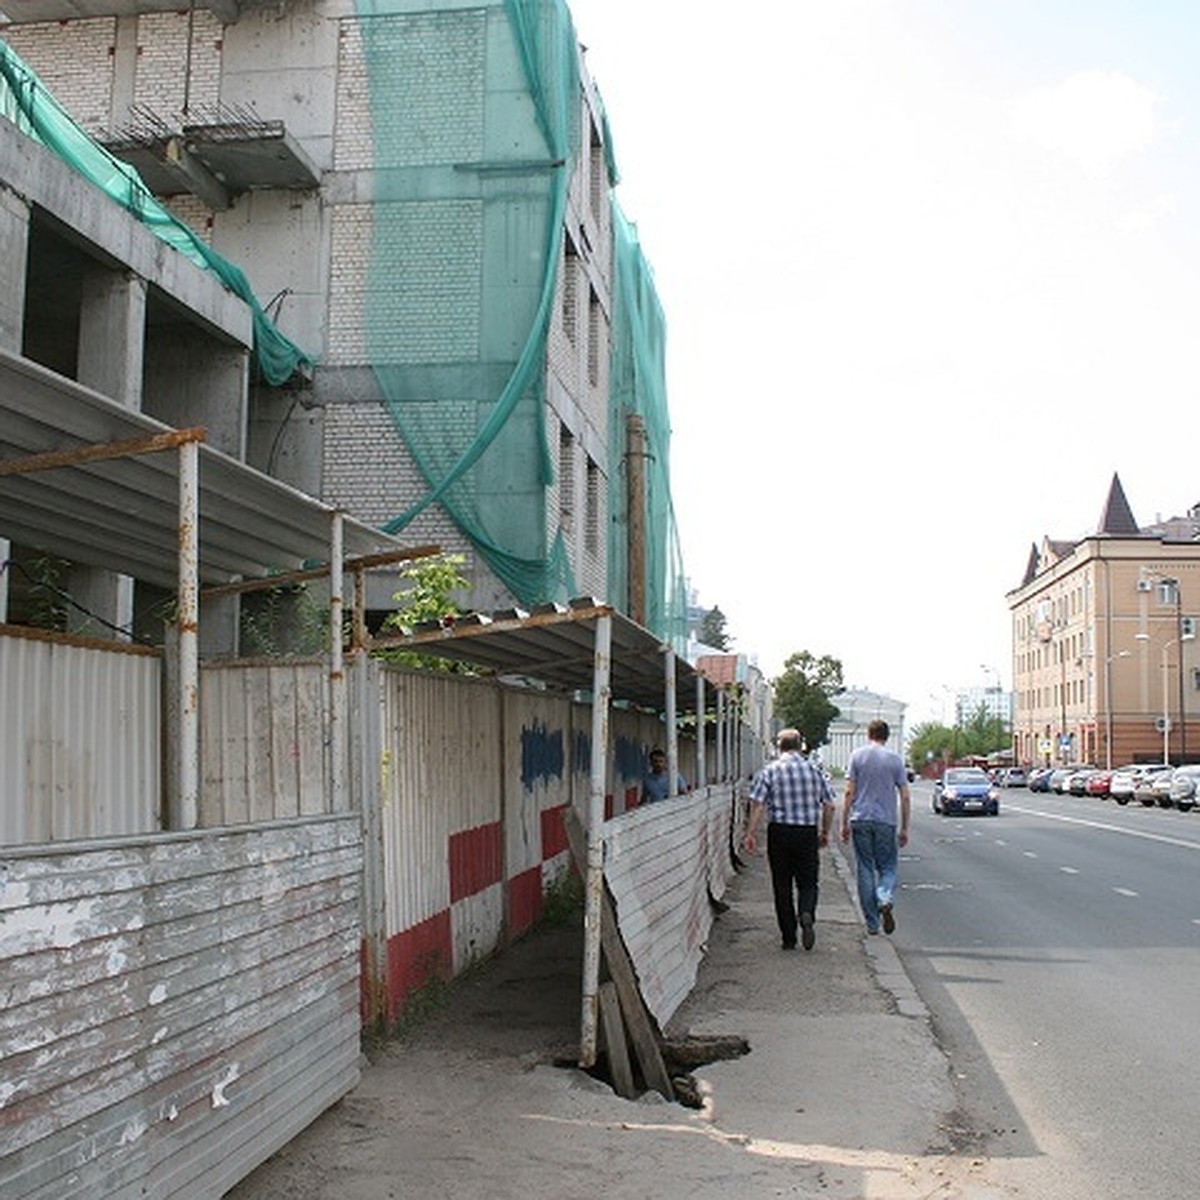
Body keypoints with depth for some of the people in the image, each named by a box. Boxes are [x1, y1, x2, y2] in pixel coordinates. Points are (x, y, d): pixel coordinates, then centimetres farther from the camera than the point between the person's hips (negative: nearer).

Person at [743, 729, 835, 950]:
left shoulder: (770, 771, -3)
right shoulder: (815, 770, 4)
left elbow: (757, 805, -9)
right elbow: (829, 805, 6)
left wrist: (750, 834, -6)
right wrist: (825, 832, 18)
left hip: (780, 832, -1)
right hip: (808, 833, 1)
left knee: (782, 885, 7)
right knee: (808, 882, 11)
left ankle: (788, 938, 8)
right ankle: (807, 915, -19)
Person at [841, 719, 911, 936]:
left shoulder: (857, 756, 2)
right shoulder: (895, 759, 4)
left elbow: (849, 792, -2)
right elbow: (905, 797, 2)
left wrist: (844, 823, 3)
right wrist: (905, 829, 9)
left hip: (861, 820, 0)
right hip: (886, 821, 0)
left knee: (865, 870, 6)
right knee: (887, 868, 10)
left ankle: (872, 923, 7)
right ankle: (886, 900, -20)